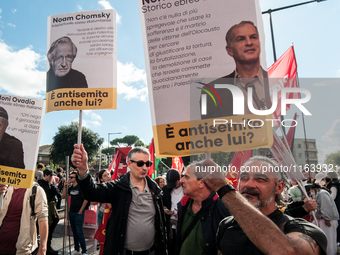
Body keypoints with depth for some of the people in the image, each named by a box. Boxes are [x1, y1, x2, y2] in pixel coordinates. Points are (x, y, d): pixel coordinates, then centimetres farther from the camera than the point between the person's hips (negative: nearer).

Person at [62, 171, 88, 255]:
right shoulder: (70, 187, 10)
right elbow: (64, 197, 11)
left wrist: (80, 211, -12)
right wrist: (65, 186, 1)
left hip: (79, 213, -7)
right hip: (71, 212, 7)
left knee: (79, 231, -6)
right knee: (74, 231, 13)